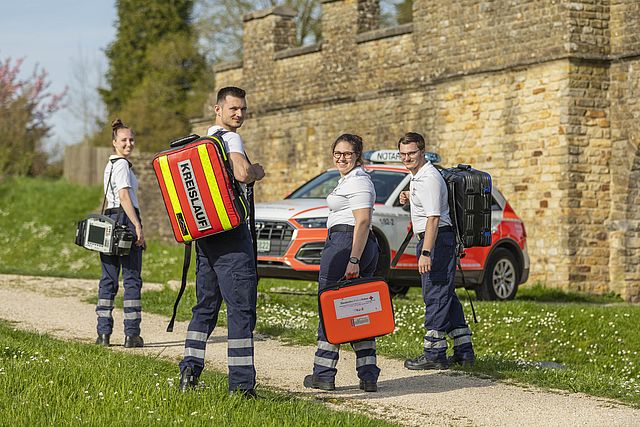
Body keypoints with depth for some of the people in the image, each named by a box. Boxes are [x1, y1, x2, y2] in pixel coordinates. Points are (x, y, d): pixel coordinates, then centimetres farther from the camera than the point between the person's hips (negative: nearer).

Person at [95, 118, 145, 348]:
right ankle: (132, 334, -5)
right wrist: (137, 226, -20)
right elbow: (124, 196, -18)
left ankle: (103, 333, 6)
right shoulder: (122, 164, -9)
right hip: (125, 218, -9)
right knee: (132, 279, -5)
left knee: (108, 279, 7)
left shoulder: (110, 165, 20)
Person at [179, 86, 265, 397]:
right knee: (241, 308, -6)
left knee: (206, 305, 15)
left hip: (204, 232, 9)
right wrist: (258, 171, -5)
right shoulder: (230, 138, -8)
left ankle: (189, 371, 8)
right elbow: (242, 173, -25)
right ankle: (241, 383, -8)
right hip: (230, 230, -8)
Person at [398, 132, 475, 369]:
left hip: (436, 239, -11)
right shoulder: (416, 176, 15)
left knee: (435, 296, -8)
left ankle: (434, 354, -5)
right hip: (431, 239, 11)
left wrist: (426, 253, -28)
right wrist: (408, 199, 12)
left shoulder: (429, 178, -17)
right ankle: (463, 351, 17)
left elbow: (433, 218, -24)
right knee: (446, 296, 12)